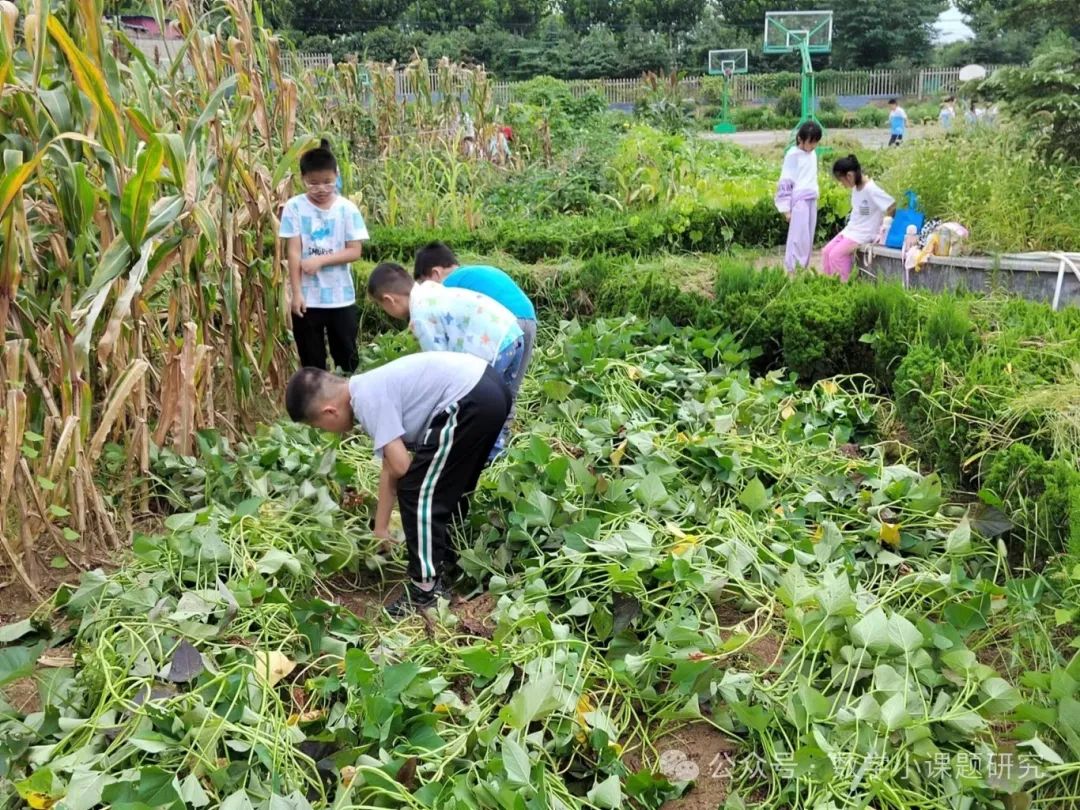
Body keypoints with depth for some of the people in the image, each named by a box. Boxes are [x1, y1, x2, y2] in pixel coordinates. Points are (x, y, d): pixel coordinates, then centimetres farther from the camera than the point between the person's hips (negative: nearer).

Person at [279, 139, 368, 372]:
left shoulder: (347, 208, -3)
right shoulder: (294, 207, -4)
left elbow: (355, 251, -5)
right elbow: (293, 252, -6)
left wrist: (320, 260, -16)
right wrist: (296, 293, -10)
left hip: (341, 298, 0)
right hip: (307, 298, 0)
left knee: (347, 357, 10)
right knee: (311, 360, 11)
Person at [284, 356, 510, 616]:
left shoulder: (367, 399, -10)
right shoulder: (371, 390, 18)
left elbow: (400, 466, -13)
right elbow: (390, 468, 23)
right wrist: (381, 528, 28)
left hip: (470, 401, -10)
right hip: (489, 388, 10)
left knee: (416, 492, 0)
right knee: (448, 487, 26)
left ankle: (427, 591, 9)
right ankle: (446, 569, 43)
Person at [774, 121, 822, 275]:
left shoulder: (813, 153, 11)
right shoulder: (793, 155, -10)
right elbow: (785, 183, -10)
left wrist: (815, 195, 17)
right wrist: (786, 208, -12)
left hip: (812, 200, 7)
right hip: (799, 200, -7)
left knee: (808, 238, 8)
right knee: (799, 237, -9)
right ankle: (792, 270, -4)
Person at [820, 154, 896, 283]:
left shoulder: (871, 189, -21)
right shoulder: (856, 187, 6)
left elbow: (892, 206, -21)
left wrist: (883, 230, -14)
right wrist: (850, 227, 2)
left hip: (864, 233, -9)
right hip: (851, 229, 9)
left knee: (836, 255, -17)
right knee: (827, 251, 1)